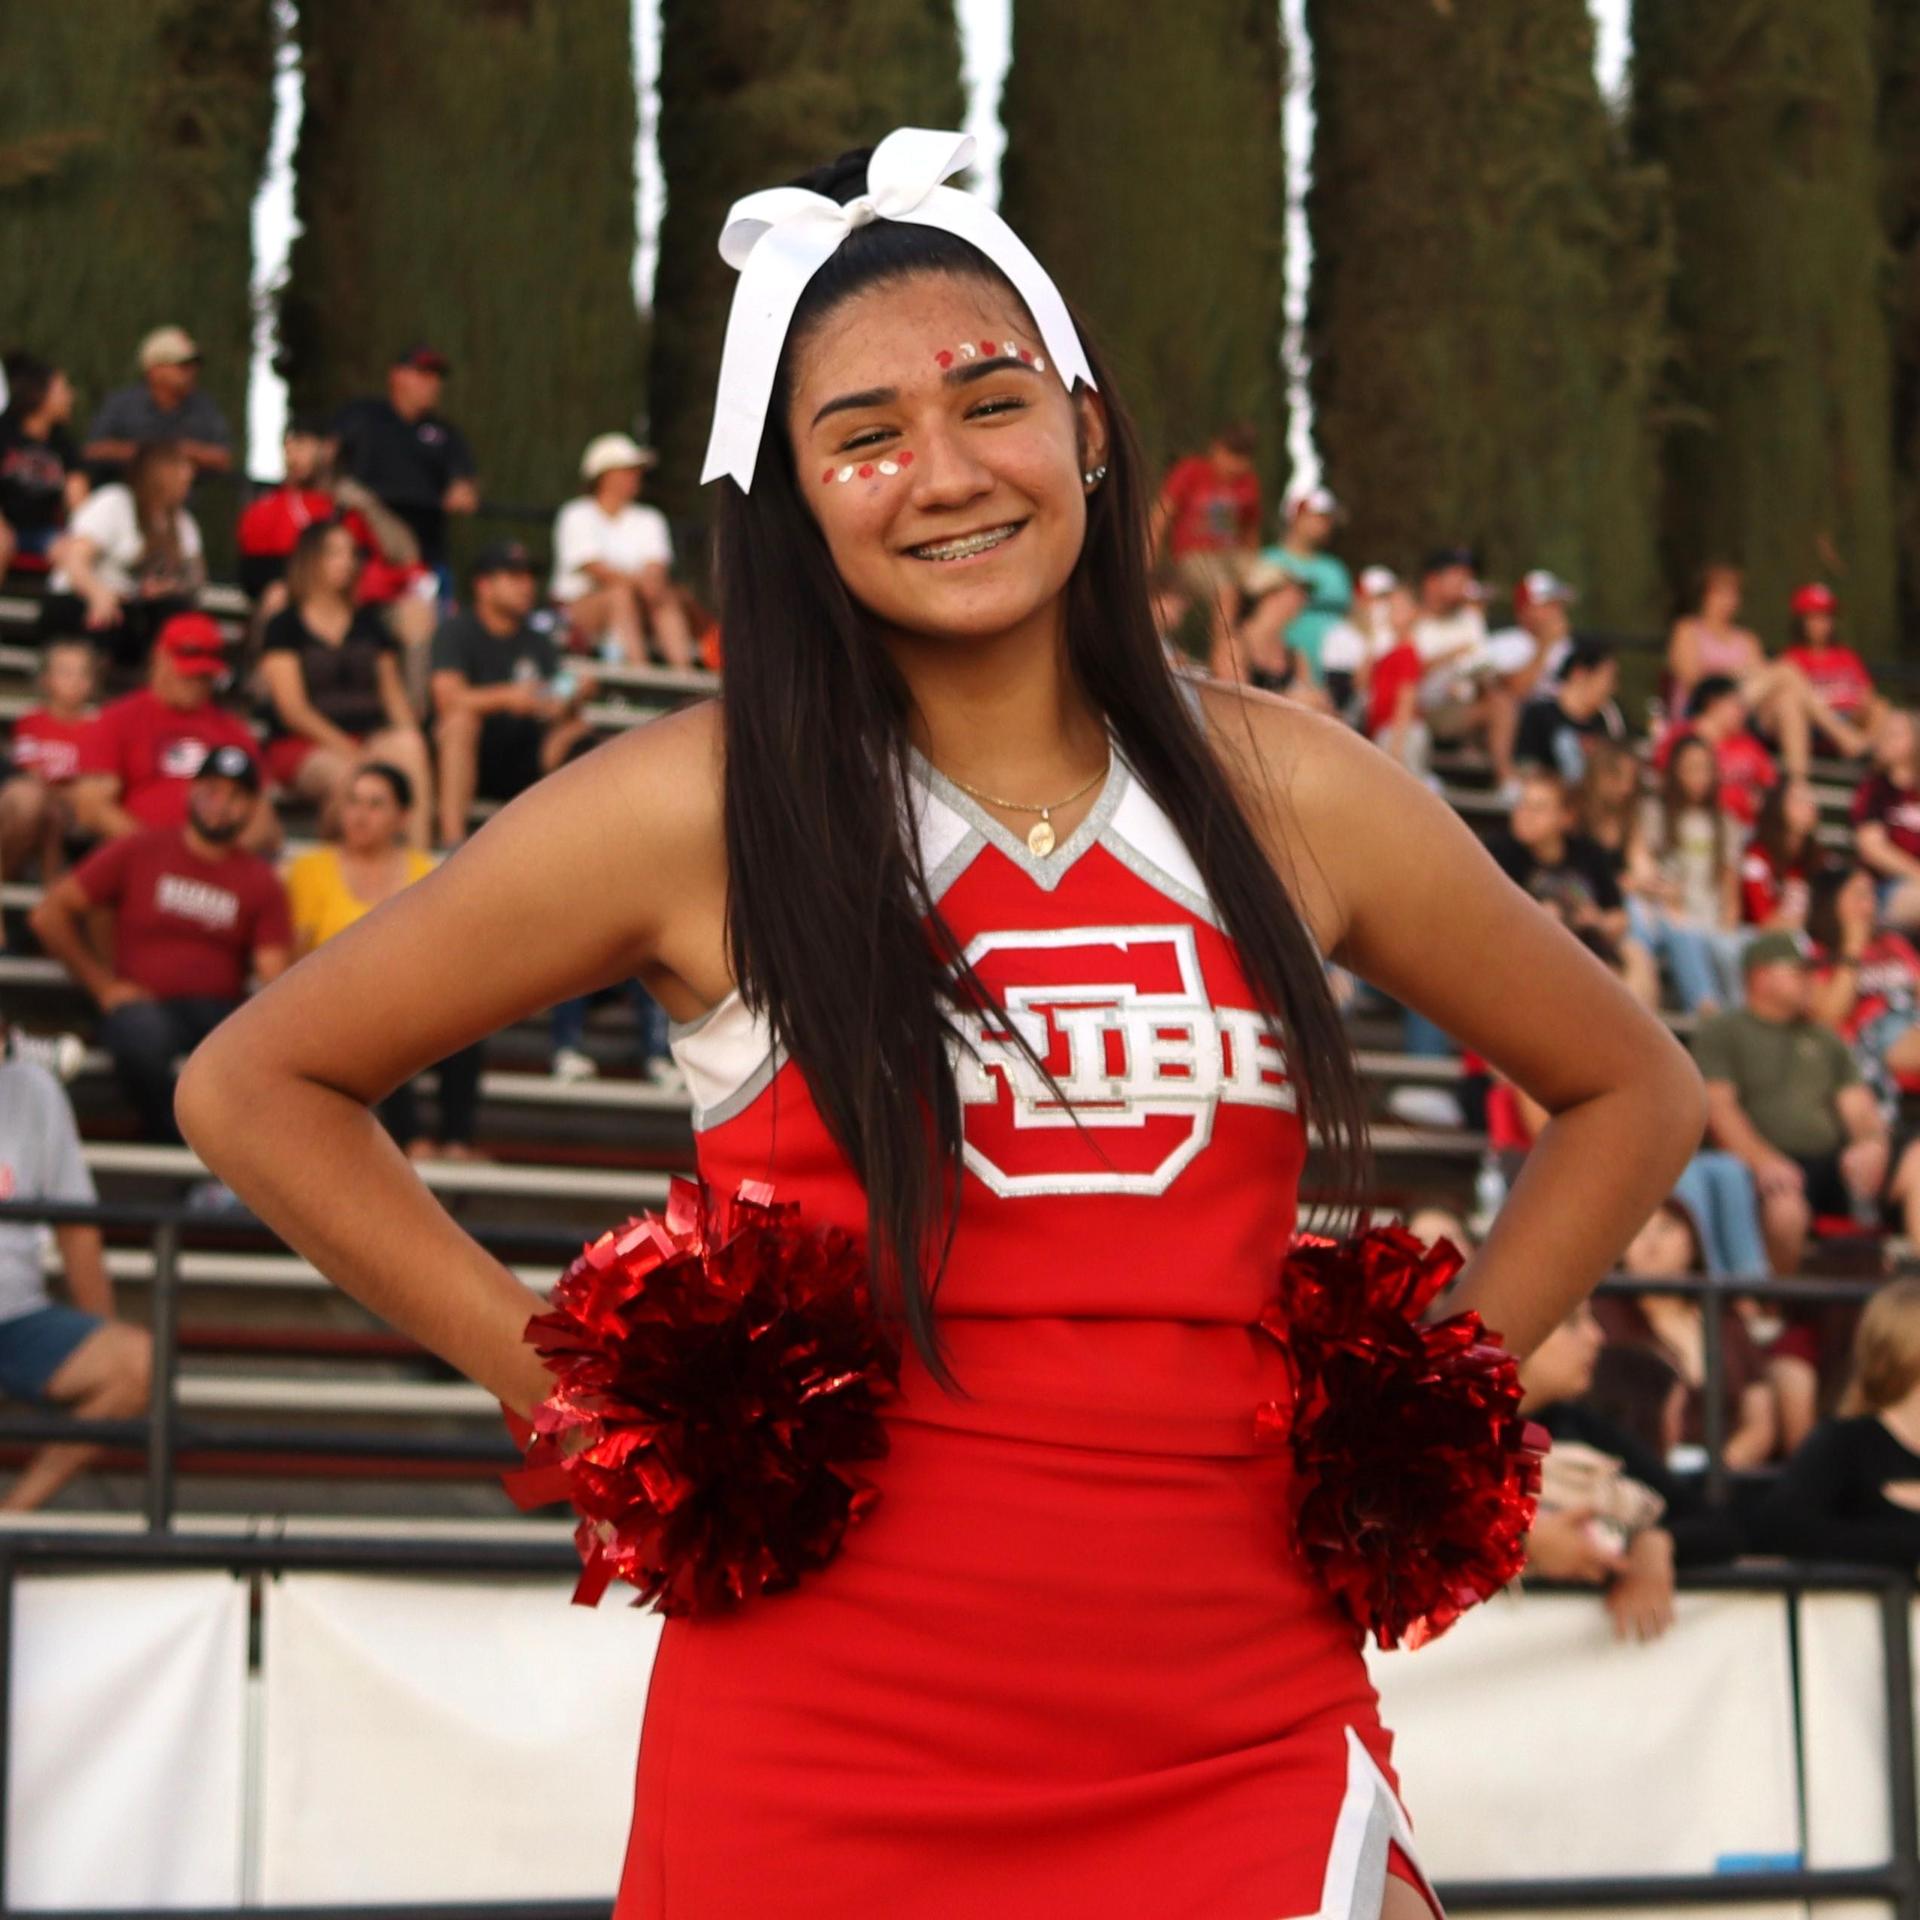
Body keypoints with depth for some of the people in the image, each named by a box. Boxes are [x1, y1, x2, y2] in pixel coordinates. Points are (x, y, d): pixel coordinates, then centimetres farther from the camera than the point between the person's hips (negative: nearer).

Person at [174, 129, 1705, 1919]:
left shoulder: (1286, 792, 5)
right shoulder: (688, 810, -4)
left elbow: (1632, 1090, 19)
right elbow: (252, 1088, 4)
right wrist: (576, 1387, -2)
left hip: (1248, 1747, 2)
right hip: (828, 1761, -2)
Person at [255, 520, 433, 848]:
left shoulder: (369, 623, 21)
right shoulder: (284, 627, 5)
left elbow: (393, 694, 17)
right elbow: (292, 709, -4)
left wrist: (405, 733, -6)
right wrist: (348, 751, -15)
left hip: (370, 737, 4)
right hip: (301, 746, -4)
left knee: (411, 745, -32)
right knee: (344, 775, -39)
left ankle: (419, 851, -46)